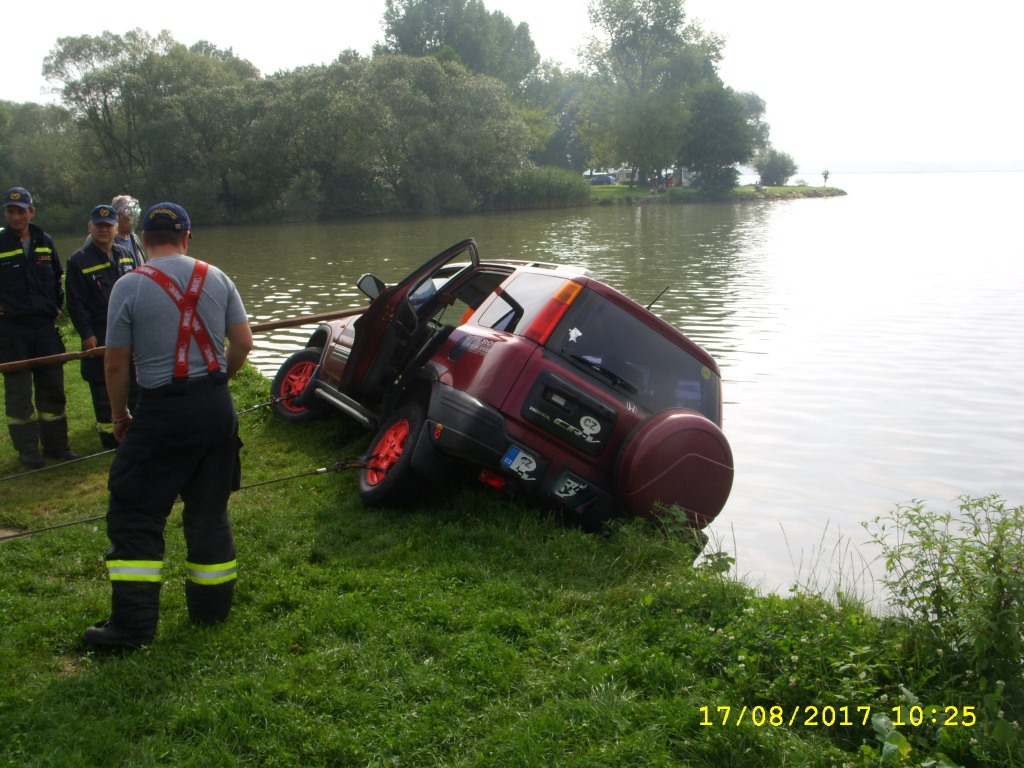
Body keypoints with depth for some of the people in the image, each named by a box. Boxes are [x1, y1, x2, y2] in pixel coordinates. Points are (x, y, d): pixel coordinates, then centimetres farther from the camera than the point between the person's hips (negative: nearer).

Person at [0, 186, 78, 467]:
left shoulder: (45, 242, 6)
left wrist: (57, 304, 11)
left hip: (45, 326, 4)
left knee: (53, 388, 9)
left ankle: (56, 443, 20)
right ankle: (27, 449, 13)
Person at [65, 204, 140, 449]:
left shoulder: (125, 256, 10)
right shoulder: (79, 260, -7)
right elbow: (75, 303, -10)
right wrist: (86, 334, -14)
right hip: (99, 335, -5)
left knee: (134, 383, 11)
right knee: (103, 386, 1)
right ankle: (108, 433, 11)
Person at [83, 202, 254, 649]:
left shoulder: (129, 286, -6)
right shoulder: (216, 279, 5)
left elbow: (115, 364, -4)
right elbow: (243, 343, 5)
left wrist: (119, 415, 10)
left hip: (163, 411, -4)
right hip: (216, 405, 5)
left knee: (135, 515, 3)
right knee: (210, 511, 15)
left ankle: (132, 624, 1)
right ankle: (211, 606, 25)